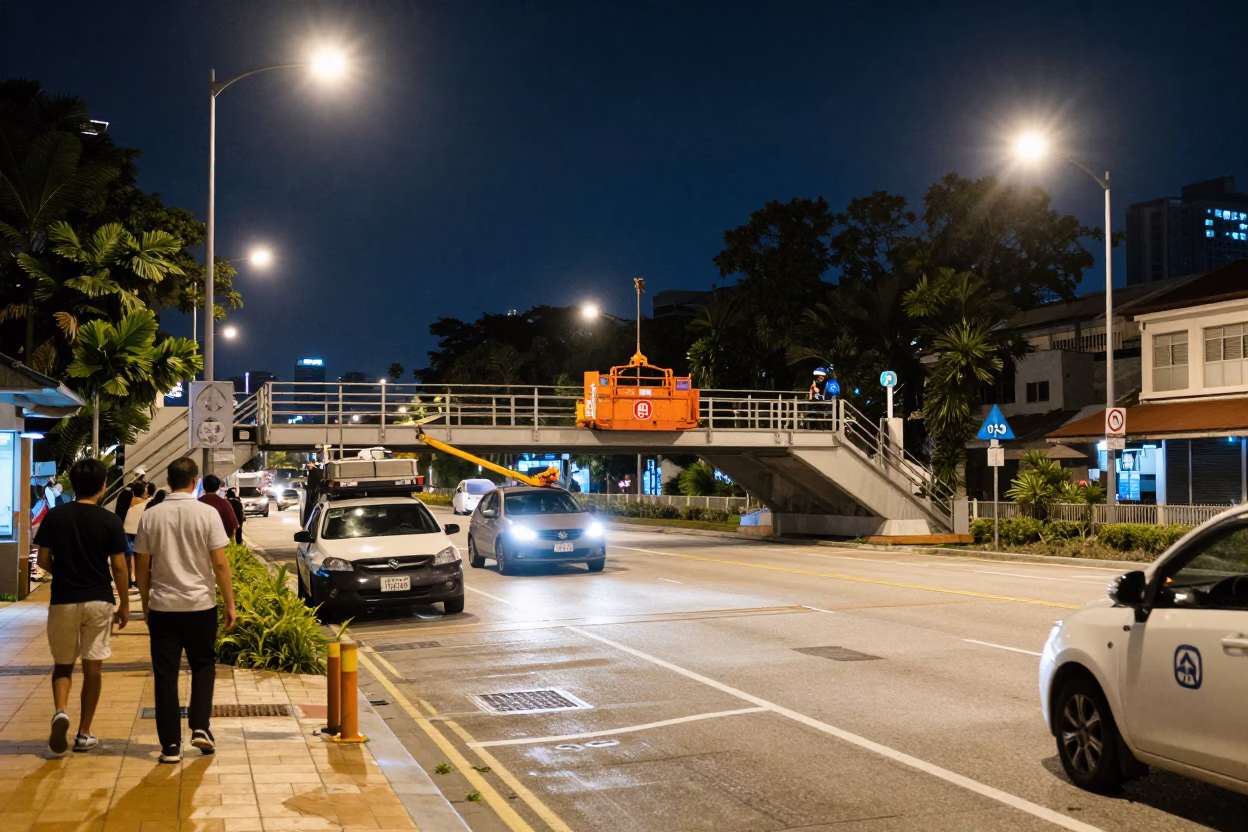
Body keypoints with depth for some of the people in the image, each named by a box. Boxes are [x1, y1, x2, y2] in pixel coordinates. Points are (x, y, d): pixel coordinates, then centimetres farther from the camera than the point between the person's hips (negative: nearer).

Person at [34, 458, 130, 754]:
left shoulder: (54, 516, -2)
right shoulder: (110, 520, -6)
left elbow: (43, 560, 2)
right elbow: (119, 567, -5)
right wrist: (125, 604, 5)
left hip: (63, 600, 1)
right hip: (99, 600, -1)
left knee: (62, 664, 15)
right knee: (93, 667, 8)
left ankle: (60, 711, -12)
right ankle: (84, 734, 12)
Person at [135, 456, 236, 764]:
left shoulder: (151, 516, -1)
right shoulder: (207, 513, -8)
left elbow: (142, 566, 4)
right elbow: (220, 564, -9)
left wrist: (145, 603, 16)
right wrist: (230, 604, -1)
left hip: (162, 606, 1)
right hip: (200, 605, -1)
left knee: (165, 675, 6)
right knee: (203, 666, 17)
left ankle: (170, 745, 7)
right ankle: (200, 727, 5)